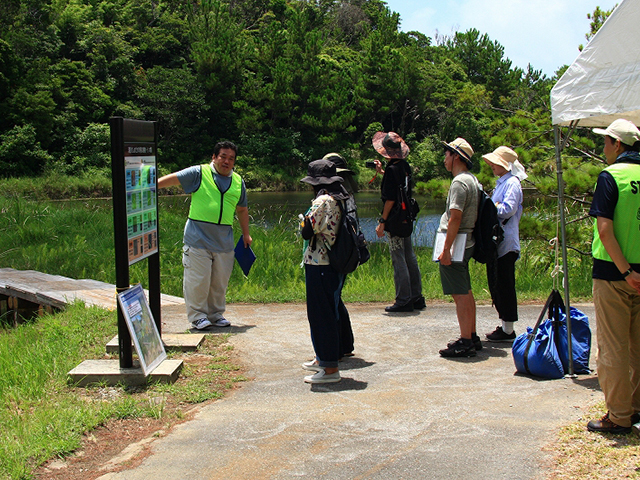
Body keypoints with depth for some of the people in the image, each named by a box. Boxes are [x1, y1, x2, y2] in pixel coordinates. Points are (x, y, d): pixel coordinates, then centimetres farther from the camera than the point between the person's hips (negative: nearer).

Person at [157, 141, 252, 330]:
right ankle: (198, 315, 10)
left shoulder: (238, 182, 13)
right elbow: (173, 179, -5)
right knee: (198, 280, -3)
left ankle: (216, 314, 25)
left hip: (224, 241, 4)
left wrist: (246, 234, 25)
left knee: (220, 281, 10)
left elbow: (242, 210, 24)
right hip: (198, 238, -4)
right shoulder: (199, 173, -2)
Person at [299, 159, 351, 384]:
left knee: (321, 314, -3)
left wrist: (305, 220, 1)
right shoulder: (342, 200, 9)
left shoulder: (322, 201, -17)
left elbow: (307, 232, -17)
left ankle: (330, 369, 0)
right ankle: (323, 359, 32)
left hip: (320, 264, -9)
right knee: (330, 311, 19)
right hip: (336, 264, 9)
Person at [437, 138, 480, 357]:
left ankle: (465, 342, -8)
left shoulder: (460, 182, -17)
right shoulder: (472, 179, 14)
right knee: (466, 292, 15)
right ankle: (472, 337, 23)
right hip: (466, 243, 10)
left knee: (460, 294, -8)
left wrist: (446, 249, -23)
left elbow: (455, 218, -23)